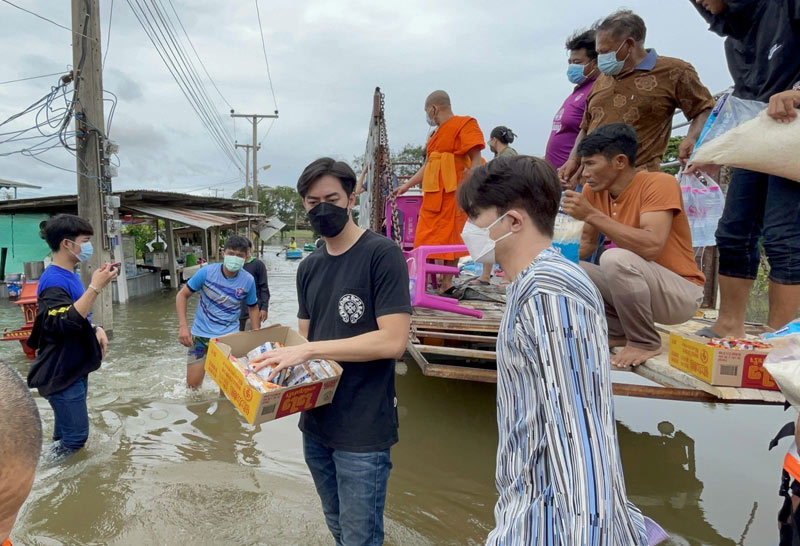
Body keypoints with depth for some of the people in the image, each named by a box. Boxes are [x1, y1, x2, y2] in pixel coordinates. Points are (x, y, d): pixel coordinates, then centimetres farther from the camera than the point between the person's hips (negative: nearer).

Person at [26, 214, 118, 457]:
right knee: (75, 435, -1)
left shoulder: (70, 276, 10)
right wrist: (95, 287, -34)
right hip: (61, 373, -10)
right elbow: (65, 323, -33)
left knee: (66, 432, 21)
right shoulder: (54, 280, -21)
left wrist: (96, 330, 2)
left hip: (73, 368, 10)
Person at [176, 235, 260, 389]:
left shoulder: (248, 280, -9)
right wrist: (183, 326, -15)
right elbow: (182, 295, -4)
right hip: (201, 333, 0)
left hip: (229, 335, 0)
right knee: (193, 384, 6)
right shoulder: (207, 272, -14)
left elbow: (253, 308, 6)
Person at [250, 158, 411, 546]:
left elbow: (393, 341, -22)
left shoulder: (382, 254, -14)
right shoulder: (309, 267, 8)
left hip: (363, 429, -7)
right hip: (316, 423, 7)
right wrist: (284, 357, -7)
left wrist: (308, 350, -22)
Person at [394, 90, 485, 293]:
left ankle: (447, 284, 1)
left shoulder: (464, 124, -3)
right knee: (427, 238, 8)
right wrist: (406, 185, 24)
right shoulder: (437, 134, 21)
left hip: (451, 193, -9)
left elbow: (476, 160, -12)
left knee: (450, 238, -4)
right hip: (432, 194, 9)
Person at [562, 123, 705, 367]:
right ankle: (618, 332, 6)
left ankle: (645, 342, -11)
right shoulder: (594, 191, -2)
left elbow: (651, 246, -34)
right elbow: (587, 243, 8)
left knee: (615, 258, -33)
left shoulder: (659, 183, -20)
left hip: (682, 293, -6)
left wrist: (592, 215, -33)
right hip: (635, 287, 7)